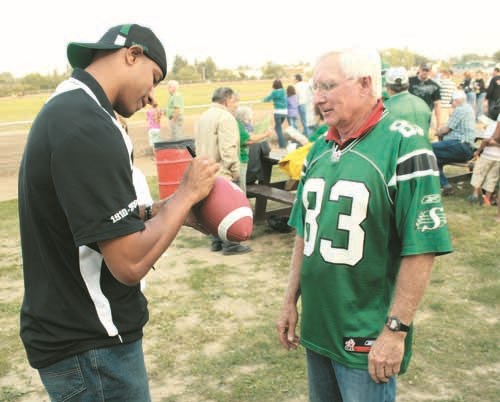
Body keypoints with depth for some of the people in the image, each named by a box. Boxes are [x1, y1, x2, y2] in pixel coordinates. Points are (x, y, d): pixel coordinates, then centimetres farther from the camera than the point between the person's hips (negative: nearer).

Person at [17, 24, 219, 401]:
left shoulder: (66, 110, 7)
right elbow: (130, 263, -27)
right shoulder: (88, 128, -25)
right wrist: (188, 193, -15)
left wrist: (164, 209, 2)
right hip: (89, 347, -9)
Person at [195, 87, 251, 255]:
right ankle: (230, 244, 5)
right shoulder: (225, 117, -17)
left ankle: (216, 242, 22)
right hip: (224, 173, -9)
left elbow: (198, 145, 18)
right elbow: (228, 149, -23)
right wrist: (235, 170, -14)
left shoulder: (203, 117, 13)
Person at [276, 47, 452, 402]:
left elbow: (421, 248, -18)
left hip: (367, 337, -6)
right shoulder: (319, 150, 6)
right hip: (316, 326, 6)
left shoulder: (403, 146, -15)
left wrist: (396, 329, -18)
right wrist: (291, 301, 10)